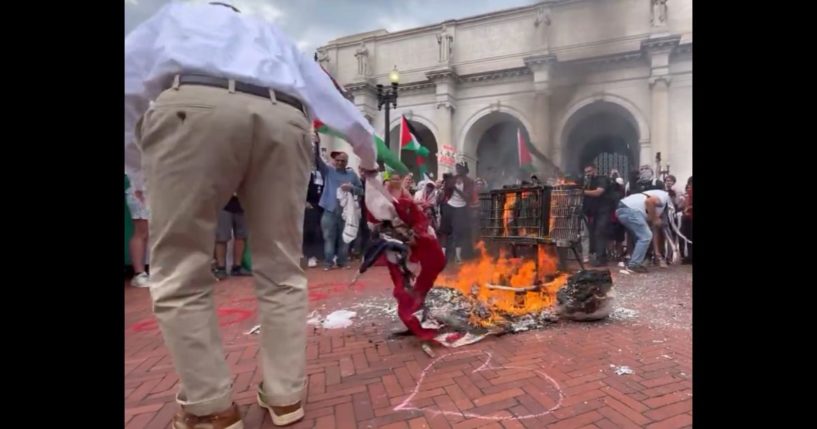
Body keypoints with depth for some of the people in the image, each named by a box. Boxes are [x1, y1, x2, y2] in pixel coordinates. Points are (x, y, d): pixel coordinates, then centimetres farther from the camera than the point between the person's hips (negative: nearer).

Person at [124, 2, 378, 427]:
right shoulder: (278, 38, 42)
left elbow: (129, 84, 21)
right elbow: (341, 110, 41)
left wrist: (142, 177, 29)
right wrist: (369, 160, 56)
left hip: (193, 107, -2)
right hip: (284, 120, 3)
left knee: (180, 275, 7)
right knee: (282, 273, 11)